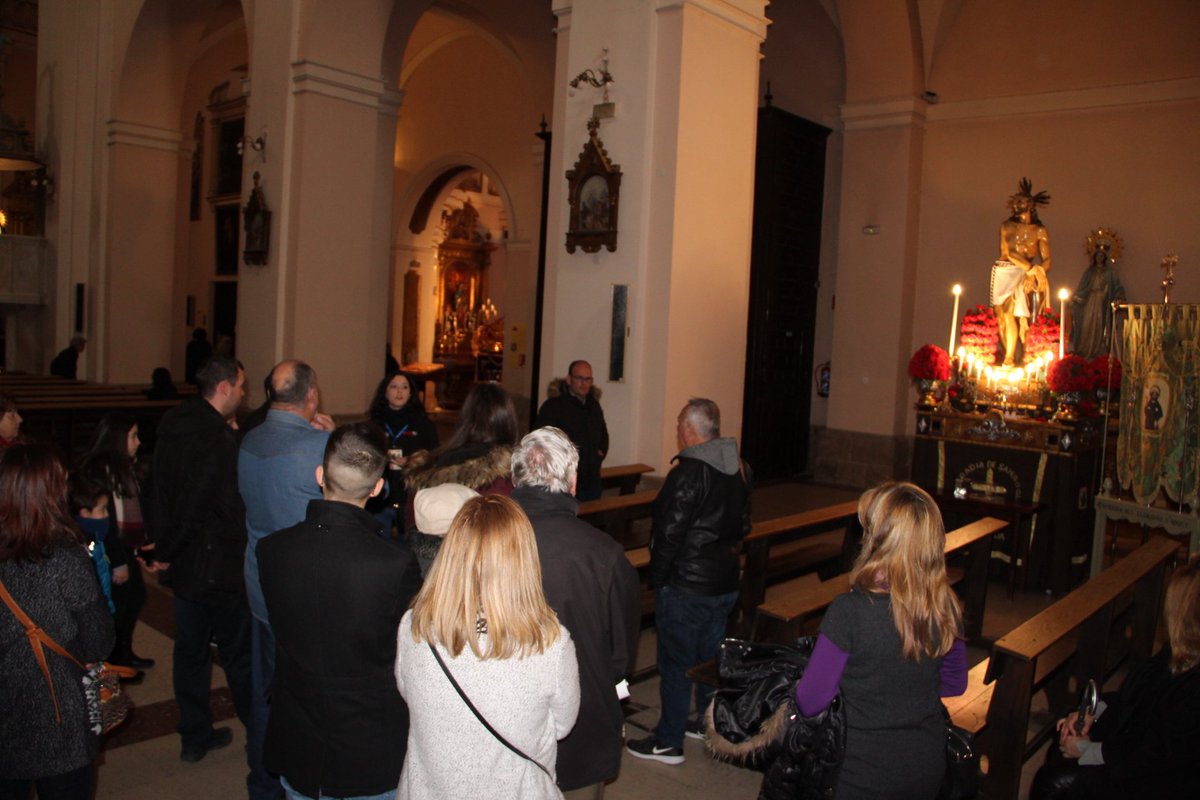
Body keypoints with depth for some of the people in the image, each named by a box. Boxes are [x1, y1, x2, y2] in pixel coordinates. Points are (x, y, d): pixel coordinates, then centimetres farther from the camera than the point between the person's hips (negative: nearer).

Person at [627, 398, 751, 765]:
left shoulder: (688, 473, -22)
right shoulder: (740, 469, 4)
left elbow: (669, 533, -20)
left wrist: (656, 578, -9)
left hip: (685, 586, -8)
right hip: (726, 581, 8)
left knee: (676, 663, 4)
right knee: (711, 655, 21)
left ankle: (669, 742, 16)